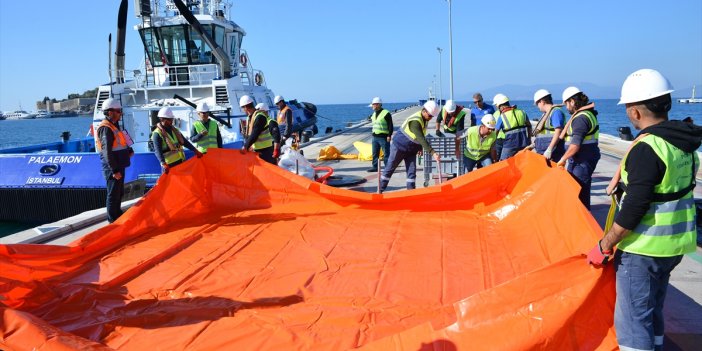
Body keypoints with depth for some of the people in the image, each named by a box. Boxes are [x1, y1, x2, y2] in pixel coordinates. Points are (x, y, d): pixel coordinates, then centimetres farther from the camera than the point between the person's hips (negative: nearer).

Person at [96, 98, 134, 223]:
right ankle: (113, 220, 5)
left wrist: (129, 150, 9)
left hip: (119, 166, 10)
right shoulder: (106, 128, -17)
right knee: (113, 194, -2)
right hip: (112, 168, -10)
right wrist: (114, 170, -22)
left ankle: (118, 215, 33)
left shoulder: (114, 125, 14)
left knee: (119, 192, 20)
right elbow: (107, 153, -22)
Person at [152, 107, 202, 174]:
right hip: (169, 166, -7)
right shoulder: (157, 134, -12)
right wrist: (163, 164, -36)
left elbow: (185, 142, 16)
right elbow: (158, 151, -22)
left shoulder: (175, 130, 12)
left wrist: (195, 150, 4)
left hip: (181, 162, 7)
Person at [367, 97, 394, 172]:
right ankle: (375, 167, 19)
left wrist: (389, 135, -16)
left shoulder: (386, 113, -12)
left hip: (383, 137, -8)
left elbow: (390, 125, -12)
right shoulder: (374, 113, 13)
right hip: (375, 137, 8)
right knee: (375, 153, 11)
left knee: (386, 153, -3)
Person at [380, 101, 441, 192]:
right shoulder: (415, 121, -31)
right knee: (389, 169, 4)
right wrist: (432, 153, -44)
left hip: (411, 150, 8)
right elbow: (421, 139, -39)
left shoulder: (425, 119, -1)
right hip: (399, 147, -8)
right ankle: (380, 189, 14)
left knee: (412, 171, 0)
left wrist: (419, 147, 10)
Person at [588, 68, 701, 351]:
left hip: (643, 248, -9)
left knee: (633, 319, 2)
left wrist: (604, 246, -15)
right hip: (675, 243, 9)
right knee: (652, 311, 24)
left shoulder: (647, 147, -23)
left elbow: (634, 208, -24)